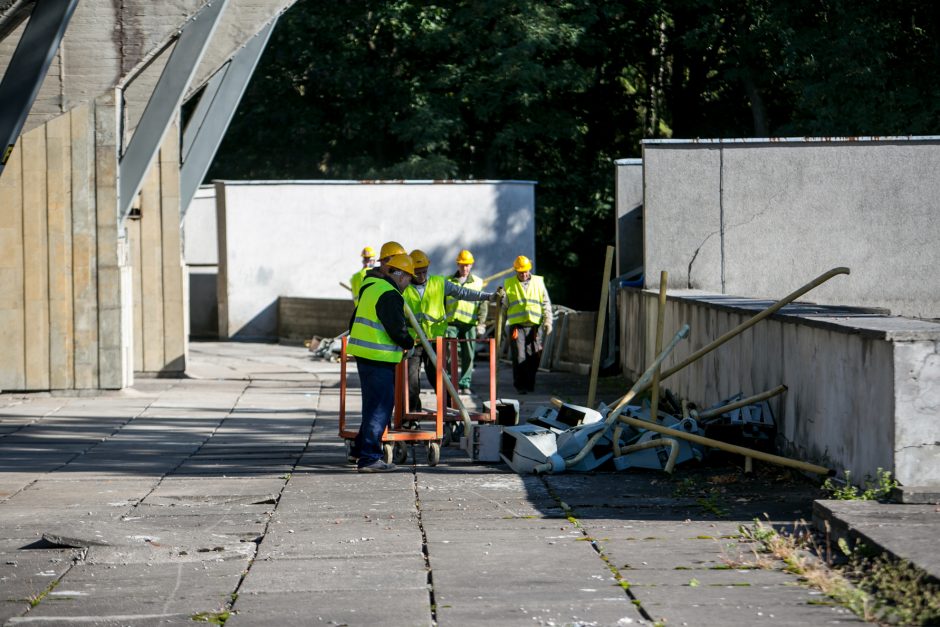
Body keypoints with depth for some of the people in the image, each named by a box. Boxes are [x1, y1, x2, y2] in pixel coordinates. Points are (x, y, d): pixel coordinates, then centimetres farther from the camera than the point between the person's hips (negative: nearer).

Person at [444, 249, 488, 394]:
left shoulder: (478, 282, 11)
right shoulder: (448, 281, 12)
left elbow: (483, 304, 6)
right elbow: (442, 303, 14)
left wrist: (481, 323, -6)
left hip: (470, 324, 0)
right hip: (451, 323, 0)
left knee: (468, 355, 1)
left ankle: (465, 384, 8)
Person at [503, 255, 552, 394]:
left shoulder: (538, 282, 10)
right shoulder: (509, 284, 8)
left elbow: (546, 304, 11)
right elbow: (503, 307, 12)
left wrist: (548, 321, -1)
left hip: (535, 325, 1)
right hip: (517, 326, -1)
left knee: (534, 357, 1)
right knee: (519, 357, -8)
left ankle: (530, 385, 12)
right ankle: (520, 386, -1)